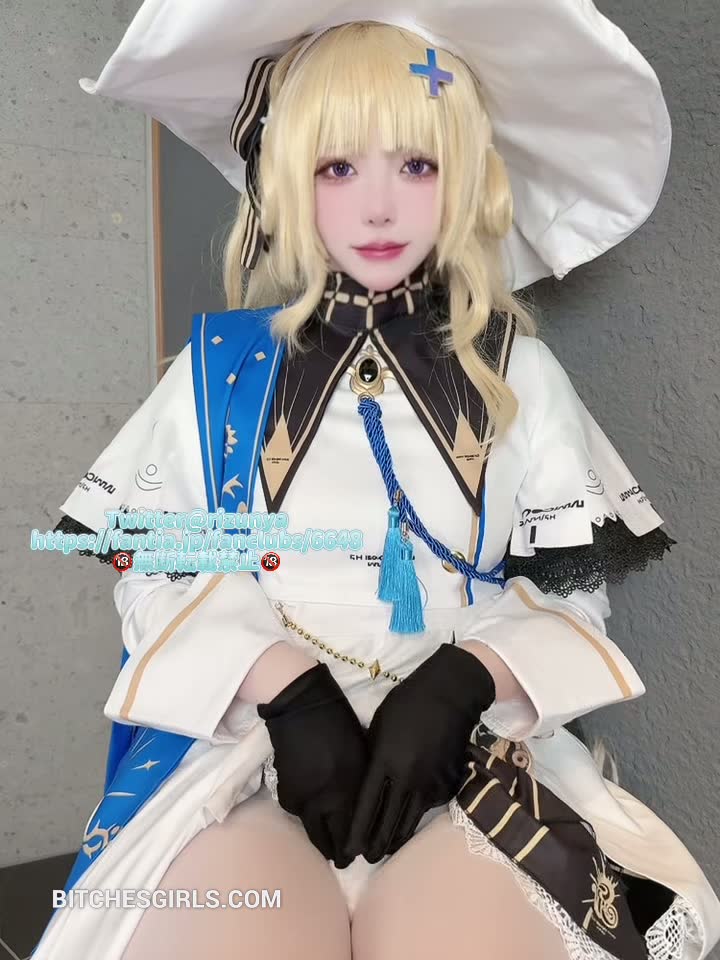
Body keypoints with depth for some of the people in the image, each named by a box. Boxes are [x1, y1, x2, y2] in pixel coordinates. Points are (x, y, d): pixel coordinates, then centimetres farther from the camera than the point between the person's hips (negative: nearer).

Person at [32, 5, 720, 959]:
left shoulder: (516, 372, 9)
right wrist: (288, 689, -13)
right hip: (243, 728, 0)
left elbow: (570, 586, 6)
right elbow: (158, 570, 3)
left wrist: (459, 684, -13)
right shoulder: (222, 365, 8)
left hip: (469, 737, 1)